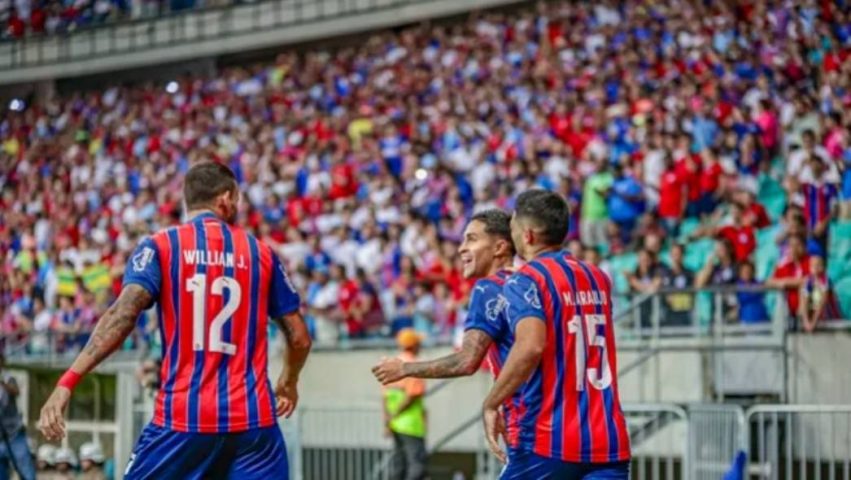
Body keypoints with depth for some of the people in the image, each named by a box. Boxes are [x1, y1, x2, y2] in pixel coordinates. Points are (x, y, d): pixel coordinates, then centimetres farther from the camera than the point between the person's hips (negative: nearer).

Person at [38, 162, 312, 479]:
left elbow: (123, 314, -14)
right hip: (252, 421, 1)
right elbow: (299, 338, 12)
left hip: (182, 418, -1)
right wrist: (289, 384, 33)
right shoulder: (261, 253, 9)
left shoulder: (159, 247, 2)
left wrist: (67, 383, -19)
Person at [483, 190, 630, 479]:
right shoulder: (598, 279, 14)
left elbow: (530, 346, -24)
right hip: (608, 441, 5)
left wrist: (490, 405, -15)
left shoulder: (525, 281, -7)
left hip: (547, 442, -5)